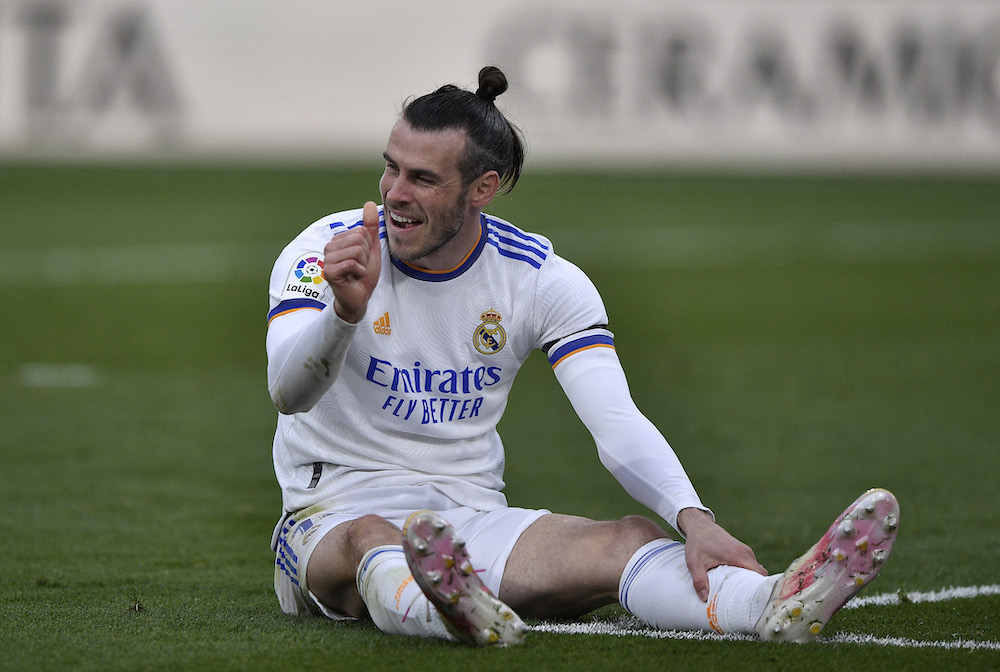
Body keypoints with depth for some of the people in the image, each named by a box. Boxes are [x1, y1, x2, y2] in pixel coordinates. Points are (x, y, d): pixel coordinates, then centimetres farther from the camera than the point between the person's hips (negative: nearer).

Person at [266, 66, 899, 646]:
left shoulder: (542, 279, 1)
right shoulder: (325, 250, -6)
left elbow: (616, 420, -10)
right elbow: (289, 394, -22)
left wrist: (694, 518, -29)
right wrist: (346, 312, -44)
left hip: (475, 519, 2)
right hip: (335, 515, -2)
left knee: (628, 539, -27)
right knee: (371, 540, -40)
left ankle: (777, 604, -56)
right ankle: (443, 611, -76)